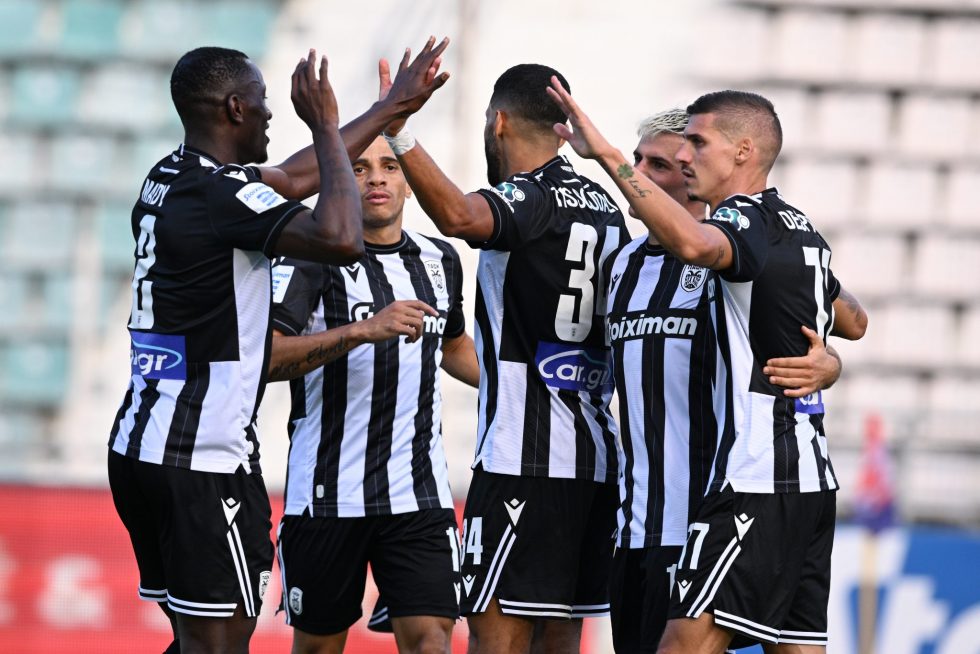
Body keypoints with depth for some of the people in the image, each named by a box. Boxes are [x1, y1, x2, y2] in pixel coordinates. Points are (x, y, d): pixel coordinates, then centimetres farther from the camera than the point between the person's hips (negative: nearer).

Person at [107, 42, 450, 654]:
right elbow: (340, 239, -27)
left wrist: (391, 108, 33)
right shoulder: (220, 193, -16)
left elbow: (292, 176, 26)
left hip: (140, 443, 10)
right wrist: (325, 126, -14)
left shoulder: (169, 179, 13)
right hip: (202, 459, -10)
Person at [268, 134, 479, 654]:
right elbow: (264, 357, -21)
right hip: (328, 495, -3)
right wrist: (364, 330, -30)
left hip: (420, 495, 3)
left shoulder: (440, 260, 12)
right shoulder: (311, 258, -6)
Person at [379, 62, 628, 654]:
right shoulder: (604, 207, 16)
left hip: (524, 460, -8)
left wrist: (398, 133, -40)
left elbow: (459, 216, -34)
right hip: (595, 457, 8)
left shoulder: (528, 199, -11)